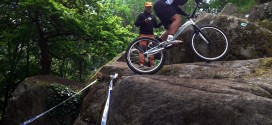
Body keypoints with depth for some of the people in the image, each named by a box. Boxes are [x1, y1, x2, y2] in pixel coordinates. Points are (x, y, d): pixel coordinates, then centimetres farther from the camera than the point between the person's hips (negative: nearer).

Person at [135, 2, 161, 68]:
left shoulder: (153, 16, 21)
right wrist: (144, 21, -15)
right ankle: (141, 63, -16)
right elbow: (136, 24, -2)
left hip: (151, 34, 4)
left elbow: (156, 26, 19)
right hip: (143, 34, -4)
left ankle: (151, 63, 3)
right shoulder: (141, 15, 7)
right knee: (142, 48, -13)